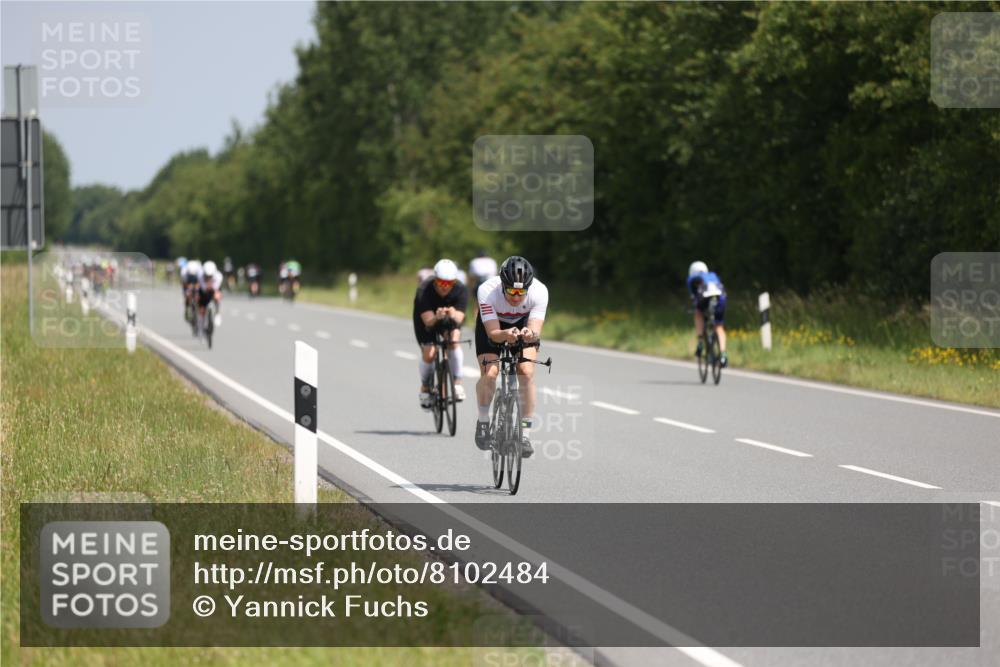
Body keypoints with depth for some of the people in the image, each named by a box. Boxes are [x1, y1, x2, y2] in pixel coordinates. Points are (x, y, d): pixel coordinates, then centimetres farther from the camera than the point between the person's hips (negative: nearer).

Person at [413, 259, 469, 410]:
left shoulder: (460, 290, -29)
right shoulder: (424, 291, -34)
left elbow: (459, 318, -39)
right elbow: (428, 321, -40)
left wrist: (454, 315, -62)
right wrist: (436, 317, -63)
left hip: (450, 320, 1)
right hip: (428, 319, -1)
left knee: (453, 341, -28)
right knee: (429, 354, -17)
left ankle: (457, 383, -15)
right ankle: (425, 387, 9)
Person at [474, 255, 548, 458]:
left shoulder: (539, 291, -34)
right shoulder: (487, 291, -37)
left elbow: (536, 331, -39)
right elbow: (493, 333, -39)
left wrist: (530, 334, -62)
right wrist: (506, 335, -60)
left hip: (523, 324, 1)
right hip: (492, 325, -1)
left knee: (527, 373, -19)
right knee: (489, 374, -19)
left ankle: (525, 433, -8)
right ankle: (483, 420, 8)